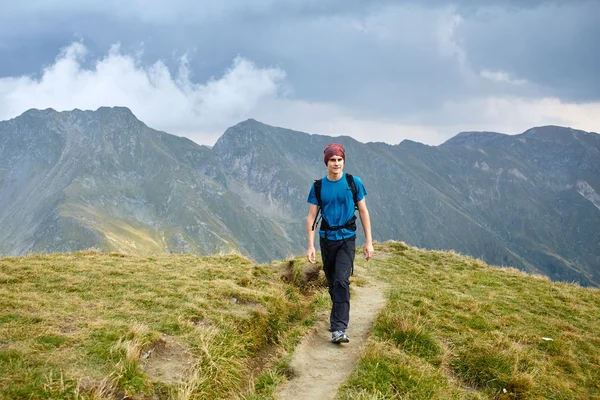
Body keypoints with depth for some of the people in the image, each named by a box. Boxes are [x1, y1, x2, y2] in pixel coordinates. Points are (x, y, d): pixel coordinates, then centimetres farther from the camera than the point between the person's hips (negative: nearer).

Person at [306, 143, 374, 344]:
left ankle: (338, 329, -20)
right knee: (332, 283, 12)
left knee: (341, 281, -17)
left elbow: (363, 212, 2)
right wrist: (311, 246, -6)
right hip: (326, 239, 3)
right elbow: (311, 217, 1)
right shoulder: (318, 186, 0)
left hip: (347, 239, -2)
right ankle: (339, 317, 34)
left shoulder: (354, 182, -3)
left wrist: (368, 241, -1)